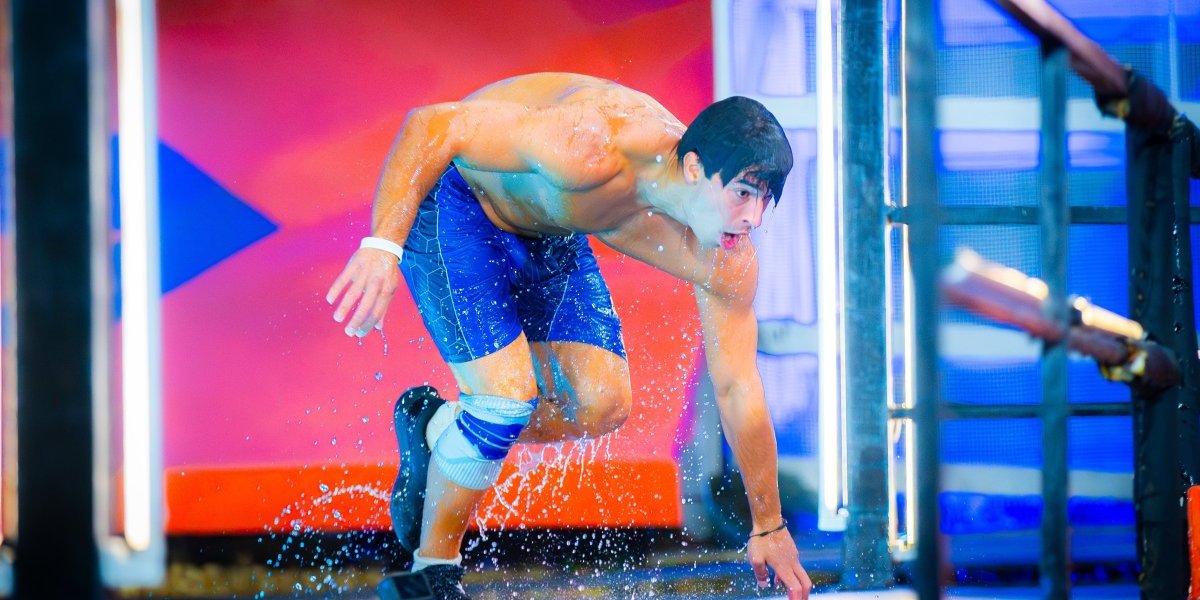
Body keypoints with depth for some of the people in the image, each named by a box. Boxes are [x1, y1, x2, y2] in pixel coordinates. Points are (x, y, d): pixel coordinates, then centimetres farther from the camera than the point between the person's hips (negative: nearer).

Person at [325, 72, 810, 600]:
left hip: (548, 233, 7)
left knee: (602, 405, -6)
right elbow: (431, 126, -37)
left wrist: (770, 528, -1)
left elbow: (738, 390, -8)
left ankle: (439, 428, 18)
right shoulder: (590, 154, -41)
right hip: (454, 202, -6)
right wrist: (382, 246, -45)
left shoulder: (727, 264, -20)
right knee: (512, 396, -19)